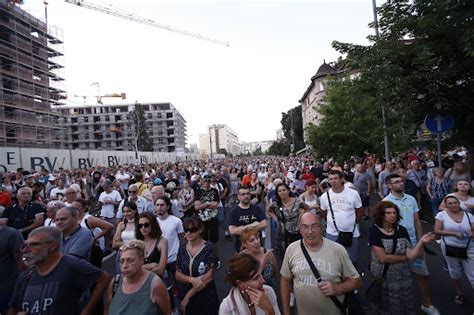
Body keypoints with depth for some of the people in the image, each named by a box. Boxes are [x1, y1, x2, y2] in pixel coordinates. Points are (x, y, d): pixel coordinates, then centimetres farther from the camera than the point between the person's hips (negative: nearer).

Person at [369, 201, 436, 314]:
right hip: (382, 278, -4)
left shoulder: (402, 230, -3)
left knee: (406, 307, 16)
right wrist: (405, 258, -9)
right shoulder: (374, 231, -15)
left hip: (402, 277, 4)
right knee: (386, 309, 13)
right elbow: (383, 258, -20)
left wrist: (421, 242, -24)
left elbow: (411, 255, -10)